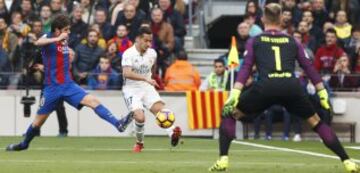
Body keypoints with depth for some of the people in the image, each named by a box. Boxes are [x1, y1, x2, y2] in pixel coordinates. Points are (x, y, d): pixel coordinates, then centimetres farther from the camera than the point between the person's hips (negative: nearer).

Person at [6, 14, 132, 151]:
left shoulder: (64, 40, 8)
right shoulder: (48, 38, -10)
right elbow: (38, 43, -38)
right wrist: (58, 39, -41)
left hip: (68, 85, 4)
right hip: (52, 87, -4)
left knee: (93, 101, -15)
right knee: (39, 120, 7)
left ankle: (118, 124, -22)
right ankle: (24, 144, 30)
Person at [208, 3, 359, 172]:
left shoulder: (254, 41, 18)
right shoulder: (292, 41, 22)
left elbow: (246, 67, 6)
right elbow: (308, 67, 18)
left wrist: (235, 93, -1)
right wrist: (322, 92, 20)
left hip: (265, 87, -2)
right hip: (292, 88, 2)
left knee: (229, 112, 17)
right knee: (316, 121, 20)